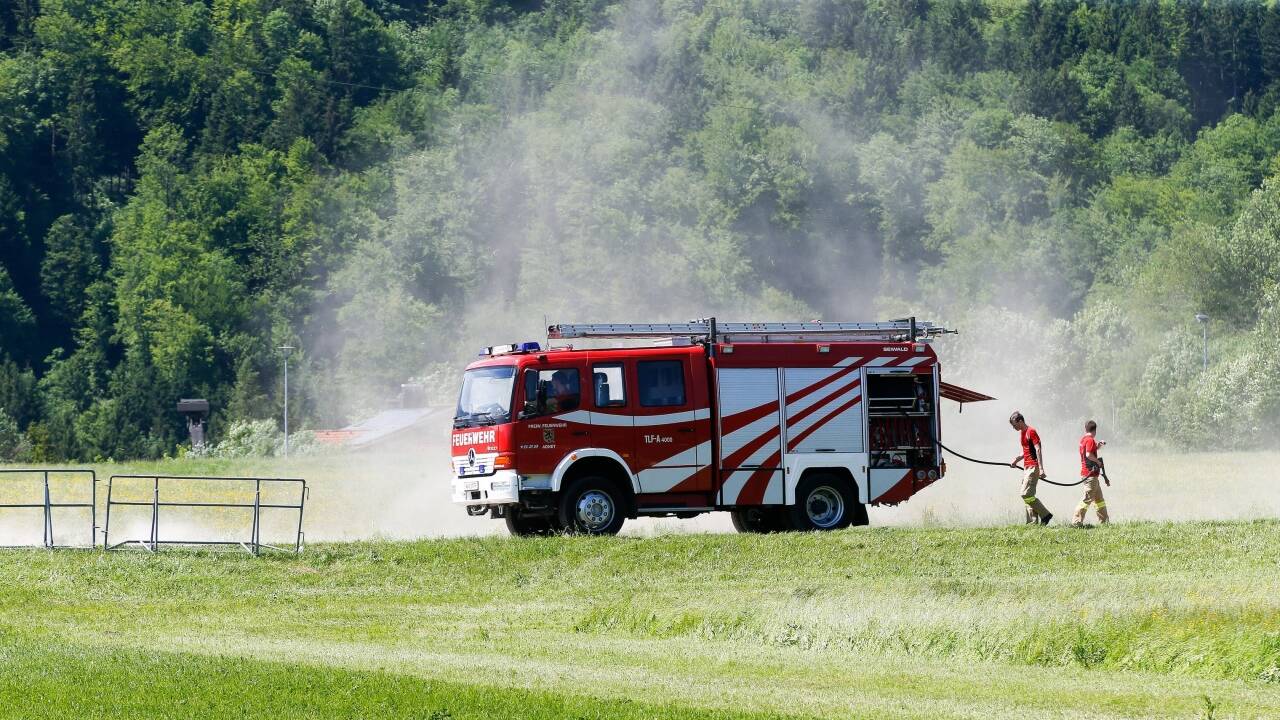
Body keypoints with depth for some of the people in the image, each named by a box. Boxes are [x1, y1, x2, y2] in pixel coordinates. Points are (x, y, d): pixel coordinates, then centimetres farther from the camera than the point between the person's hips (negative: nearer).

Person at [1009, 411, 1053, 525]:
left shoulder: (1031, 432, -11)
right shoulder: (1021, 433, 18)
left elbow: (1038, 450, -17)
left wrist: (1041, 469, -24)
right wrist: (1017, 458, 9)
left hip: (1033, 467, -10)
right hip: (1026, 467, 10)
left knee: (1026, 494, -15)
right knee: (1029, 496, 6)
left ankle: (1045, 515, -8)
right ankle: (1033, 522, 5)